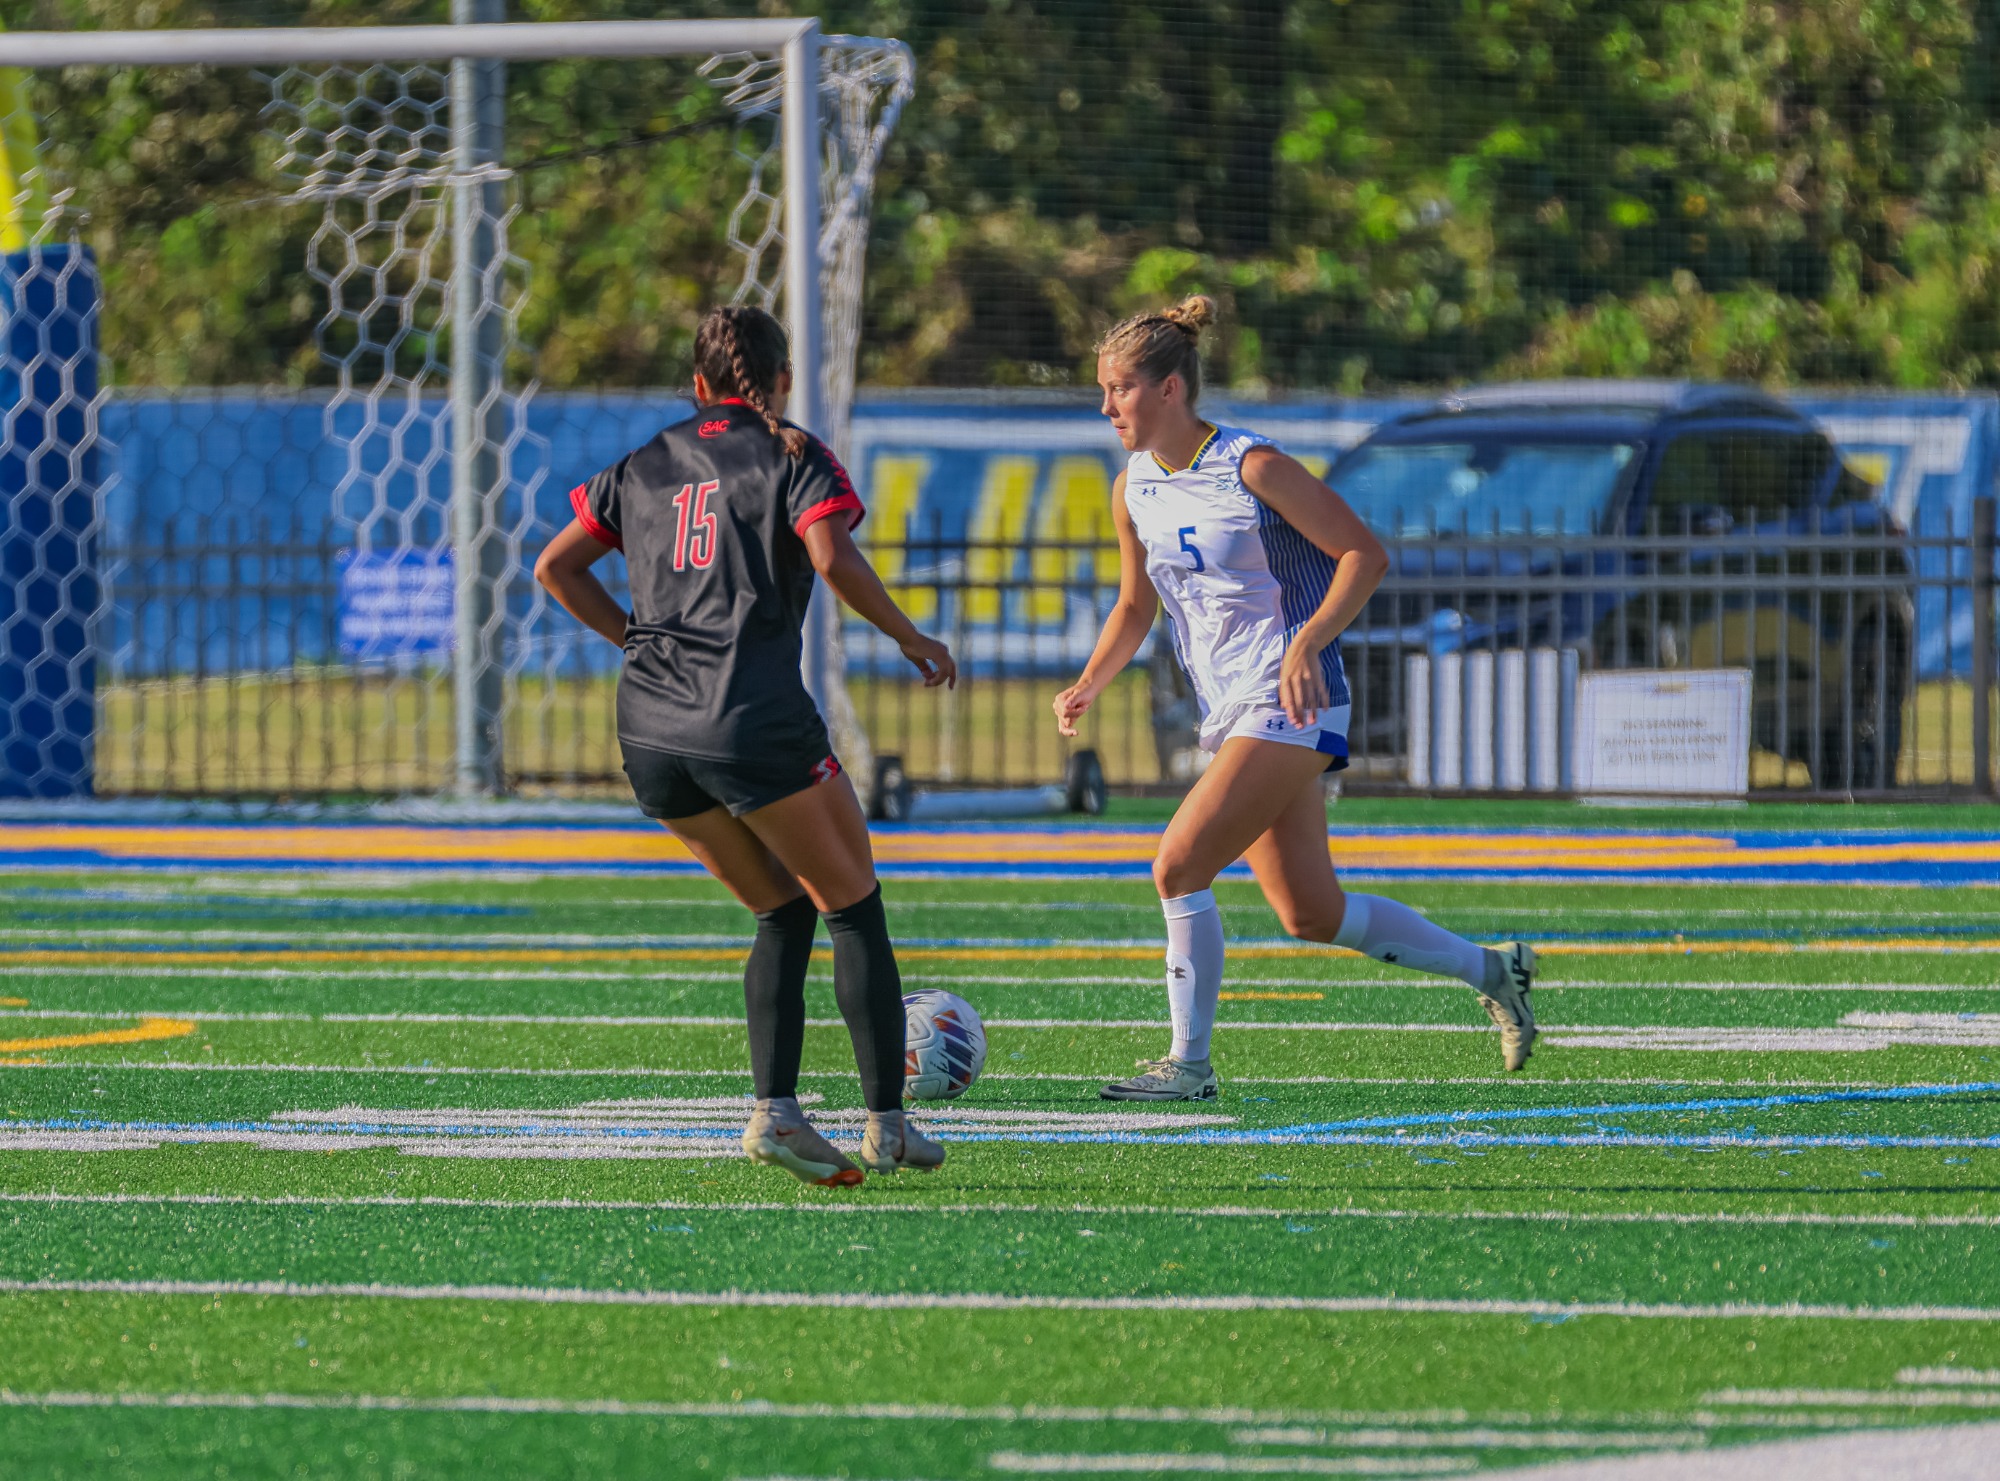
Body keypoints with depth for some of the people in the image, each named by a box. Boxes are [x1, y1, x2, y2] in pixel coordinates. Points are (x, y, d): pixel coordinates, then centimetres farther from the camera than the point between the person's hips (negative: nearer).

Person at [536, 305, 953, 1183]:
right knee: (853, 906, 9)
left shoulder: (644, 467, 17)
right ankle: (886, 1124, 4)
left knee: (783, 914, 18)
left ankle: (775, 1111, 3)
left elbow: (555, 568, 17)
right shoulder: (790, 456, 3)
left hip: (649, 732, 5)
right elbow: (833, 559, -13)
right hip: (755, 720, -5)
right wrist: (911, 639, -1)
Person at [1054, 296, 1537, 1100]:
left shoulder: (1253, 468, -15)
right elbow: (1135, 605, 21)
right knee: (1311, 914, 10)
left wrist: (1307, 643, -25)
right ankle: (1489, 969, 26)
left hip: (1291, 704, -8)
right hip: (1230, 715, 8)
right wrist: (1088, 685, 6)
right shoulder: (1133, 489, 8)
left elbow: (1365, 554, -13)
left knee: (1178, 866, -17)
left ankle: (1189, 1063, -8)